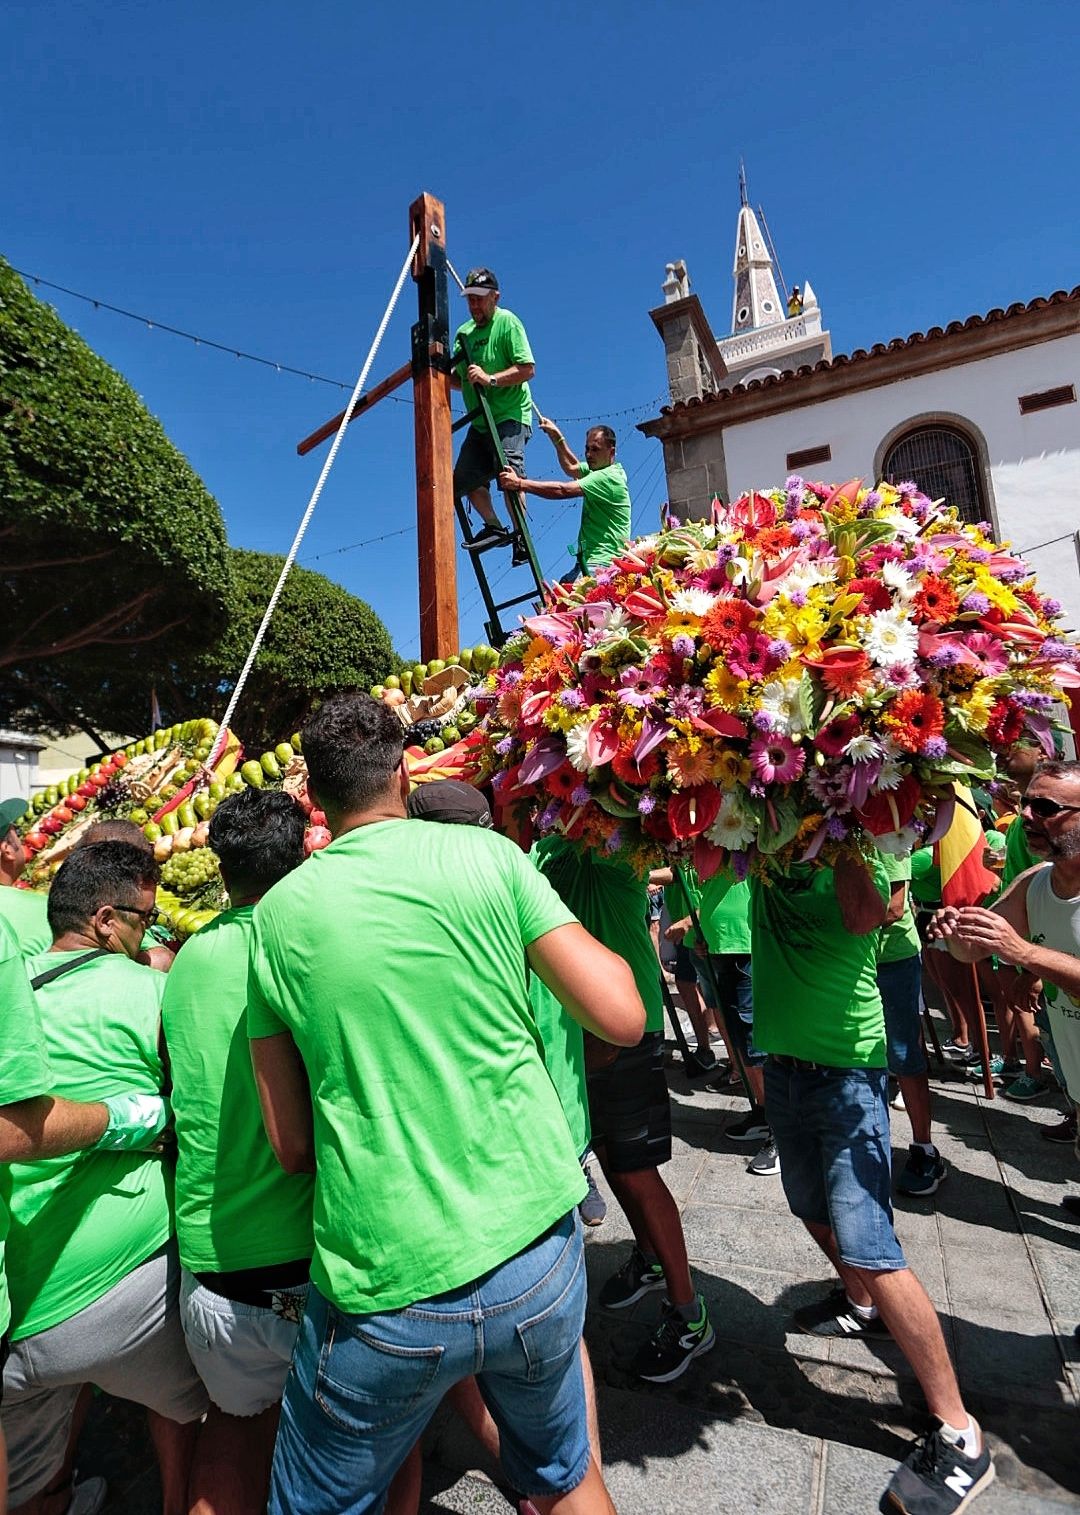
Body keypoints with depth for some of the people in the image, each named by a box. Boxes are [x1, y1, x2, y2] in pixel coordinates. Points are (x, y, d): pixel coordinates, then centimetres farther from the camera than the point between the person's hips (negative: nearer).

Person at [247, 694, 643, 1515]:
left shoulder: (277, 914, -3)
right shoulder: (488, 854, -7)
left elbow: (292, 1147, 2)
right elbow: (622, 1017, -7)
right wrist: (596, 943, 11)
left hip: (384, 1291, -1)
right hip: (538, 1255, 1)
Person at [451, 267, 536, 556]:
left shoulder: (507, 321, -5)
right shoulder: (464, 331, 16)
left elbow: (528, 369, -16)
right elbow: (458, 380, 21)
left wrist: (491, 379, -25)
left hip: (510, 416, -8)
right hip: (479, 422, 8)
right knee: (465, 478, 4)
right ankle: (494, 527, 10)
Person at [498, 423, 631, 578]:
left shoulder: (609, 477, -12)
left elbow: (562, 491, -19)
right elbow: (571, 468, 36)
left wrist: (519, 483, -18)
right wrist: (557, 437, 25)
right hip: (589, 561, 10)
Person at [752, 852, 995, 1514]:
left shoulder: (860, 845, -14)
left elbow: (863, 915, -32)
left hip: (847, 1068, -6)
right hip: (782, 1061, 6)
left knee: (868, 1246, -6)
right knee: (814, 1208, 23)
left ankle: (962, 1437, 11)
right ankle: (860, 1305, 50)